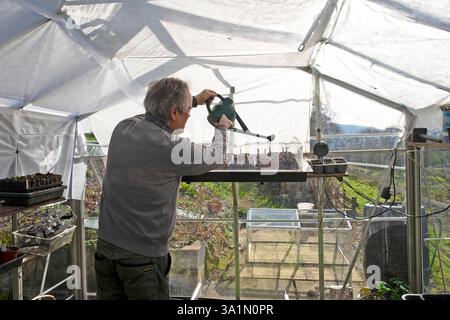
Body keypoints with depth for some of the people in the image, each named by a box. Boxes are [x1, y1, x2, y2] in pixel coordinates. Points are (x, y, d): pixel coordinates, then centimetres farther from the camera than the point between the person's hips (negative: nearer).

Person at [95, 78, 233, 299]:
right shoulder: (171, 149, -21)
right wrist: (222, 128, 18)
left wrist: (195, 100, 29)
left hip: (105, 246, 7)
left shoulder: (123, 128, -2)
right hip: (143, 256, -6)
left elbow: (156, 117, 21)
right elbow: (216, 157, -2)